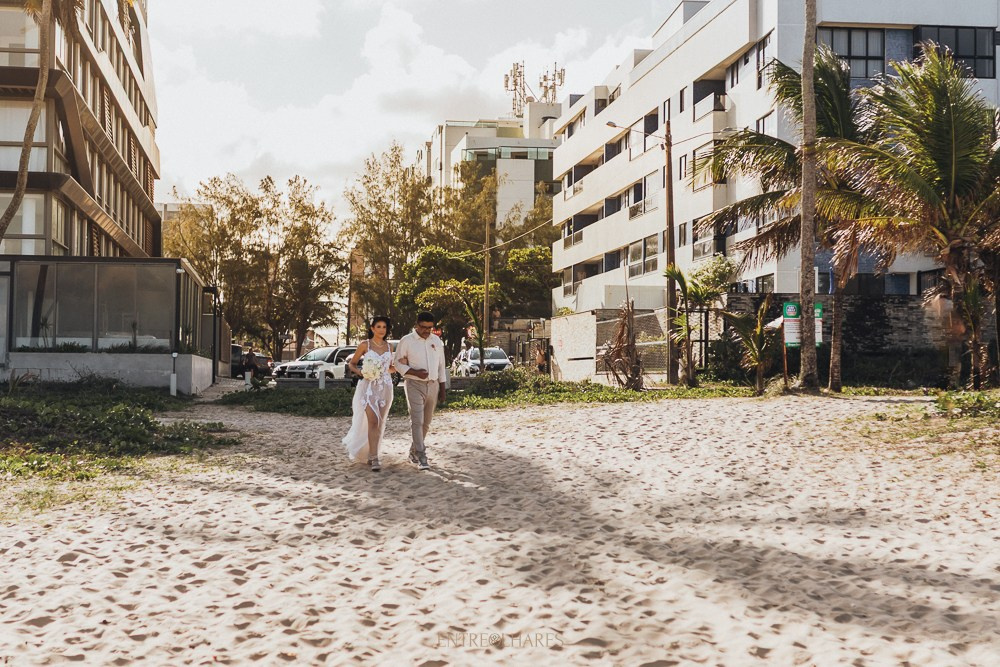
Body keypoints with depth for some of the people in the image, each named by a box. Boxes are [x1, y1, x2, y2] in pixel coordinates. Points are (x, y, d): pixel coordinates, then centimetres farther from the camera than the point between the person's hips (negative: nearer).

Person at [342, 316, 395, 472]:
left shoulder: (389, 346, 10)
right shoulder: (365, 345, 0)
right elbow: (351, 364, 7)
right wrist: (360, 372, -12)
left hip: (385, 388, 4)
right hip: (369, 387, -4)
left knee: (380, 423, 7)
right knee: (373, 422, -15)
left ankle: (371, 454, 22)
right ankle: (374, 458, -17)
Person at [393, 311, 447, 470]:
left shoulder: (437, 341, 9)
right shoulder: (406, 341, -4)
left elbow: (441, 366, 13)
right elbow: (399, 364, -3)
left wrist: (442, 389, 12)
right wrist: (415, 372, -18)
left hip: (433, 385, 5)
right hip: (414, 385, -5)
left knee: (426, 422, 10)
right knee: (417, 421, -13)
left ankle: (414, 452, 27)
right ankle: (421, 458, -15)